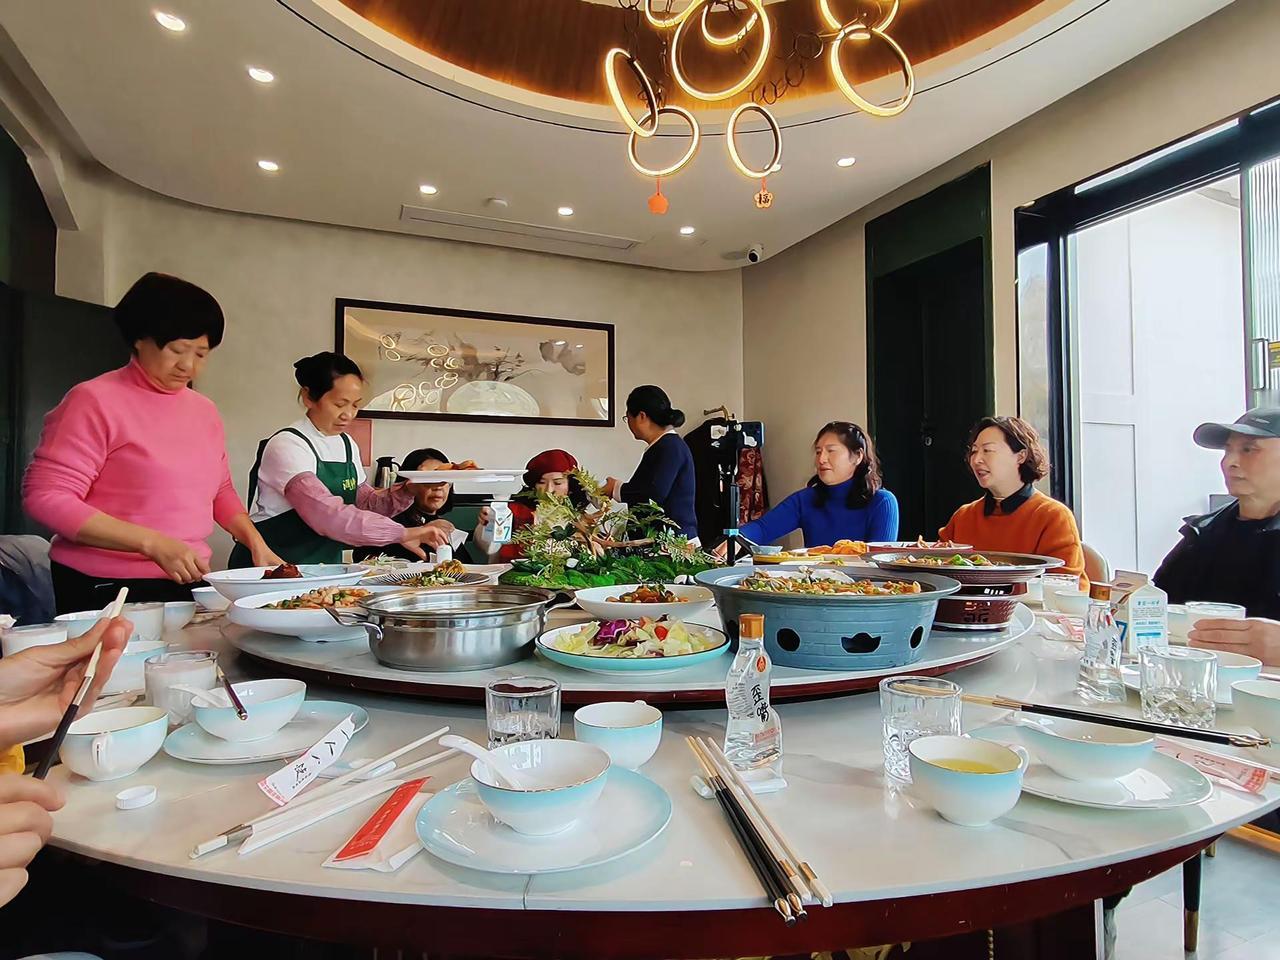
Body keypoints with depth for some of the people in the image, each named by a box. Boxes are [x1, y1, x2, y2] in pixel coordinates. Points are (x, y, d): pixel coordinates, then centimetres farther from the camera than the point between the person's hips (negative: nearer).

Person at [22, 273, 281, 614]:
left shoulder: (205, 410, 9)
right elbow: (45, 497, -14)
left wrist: (256, 544, 3)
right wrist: (153, 543, -22)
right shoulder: (95, 400, -9)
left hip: (188, 584, 5)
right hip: (104, 592, -5)